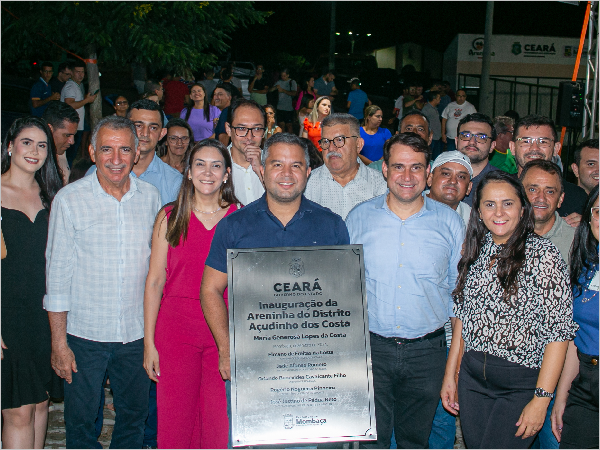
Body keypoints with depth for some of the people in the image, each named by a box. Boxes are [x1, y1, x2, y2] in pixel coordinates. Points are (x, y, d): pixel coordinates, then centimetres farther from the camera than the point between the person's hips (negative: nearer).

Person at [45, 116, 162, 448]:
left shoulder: (150, 197, 1)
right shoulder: (69, 199, -8)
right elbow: (58, 273, -6)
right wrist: (58, 342, -8)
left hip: (137, 333, 3)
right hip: (84, 333, -2)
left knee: (134, 418, 17)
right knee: (80, 423, 10)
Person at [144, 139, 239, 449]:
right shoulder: (169, 217, 4)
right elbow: (155, 281, 4)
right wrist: (149, 342, 0)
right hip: (175, 327, 0)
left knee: (221, 423, 4)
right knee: (175, 421, 6)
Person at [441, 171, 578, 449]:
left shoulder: (542, 253, -12)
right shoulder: (475, 251, 5)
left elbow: (559, 330, -14)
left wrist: (541, 399, -17)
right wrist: (449, 375, 10)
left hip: (521, 384, -5)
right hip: (472, 376, 5)